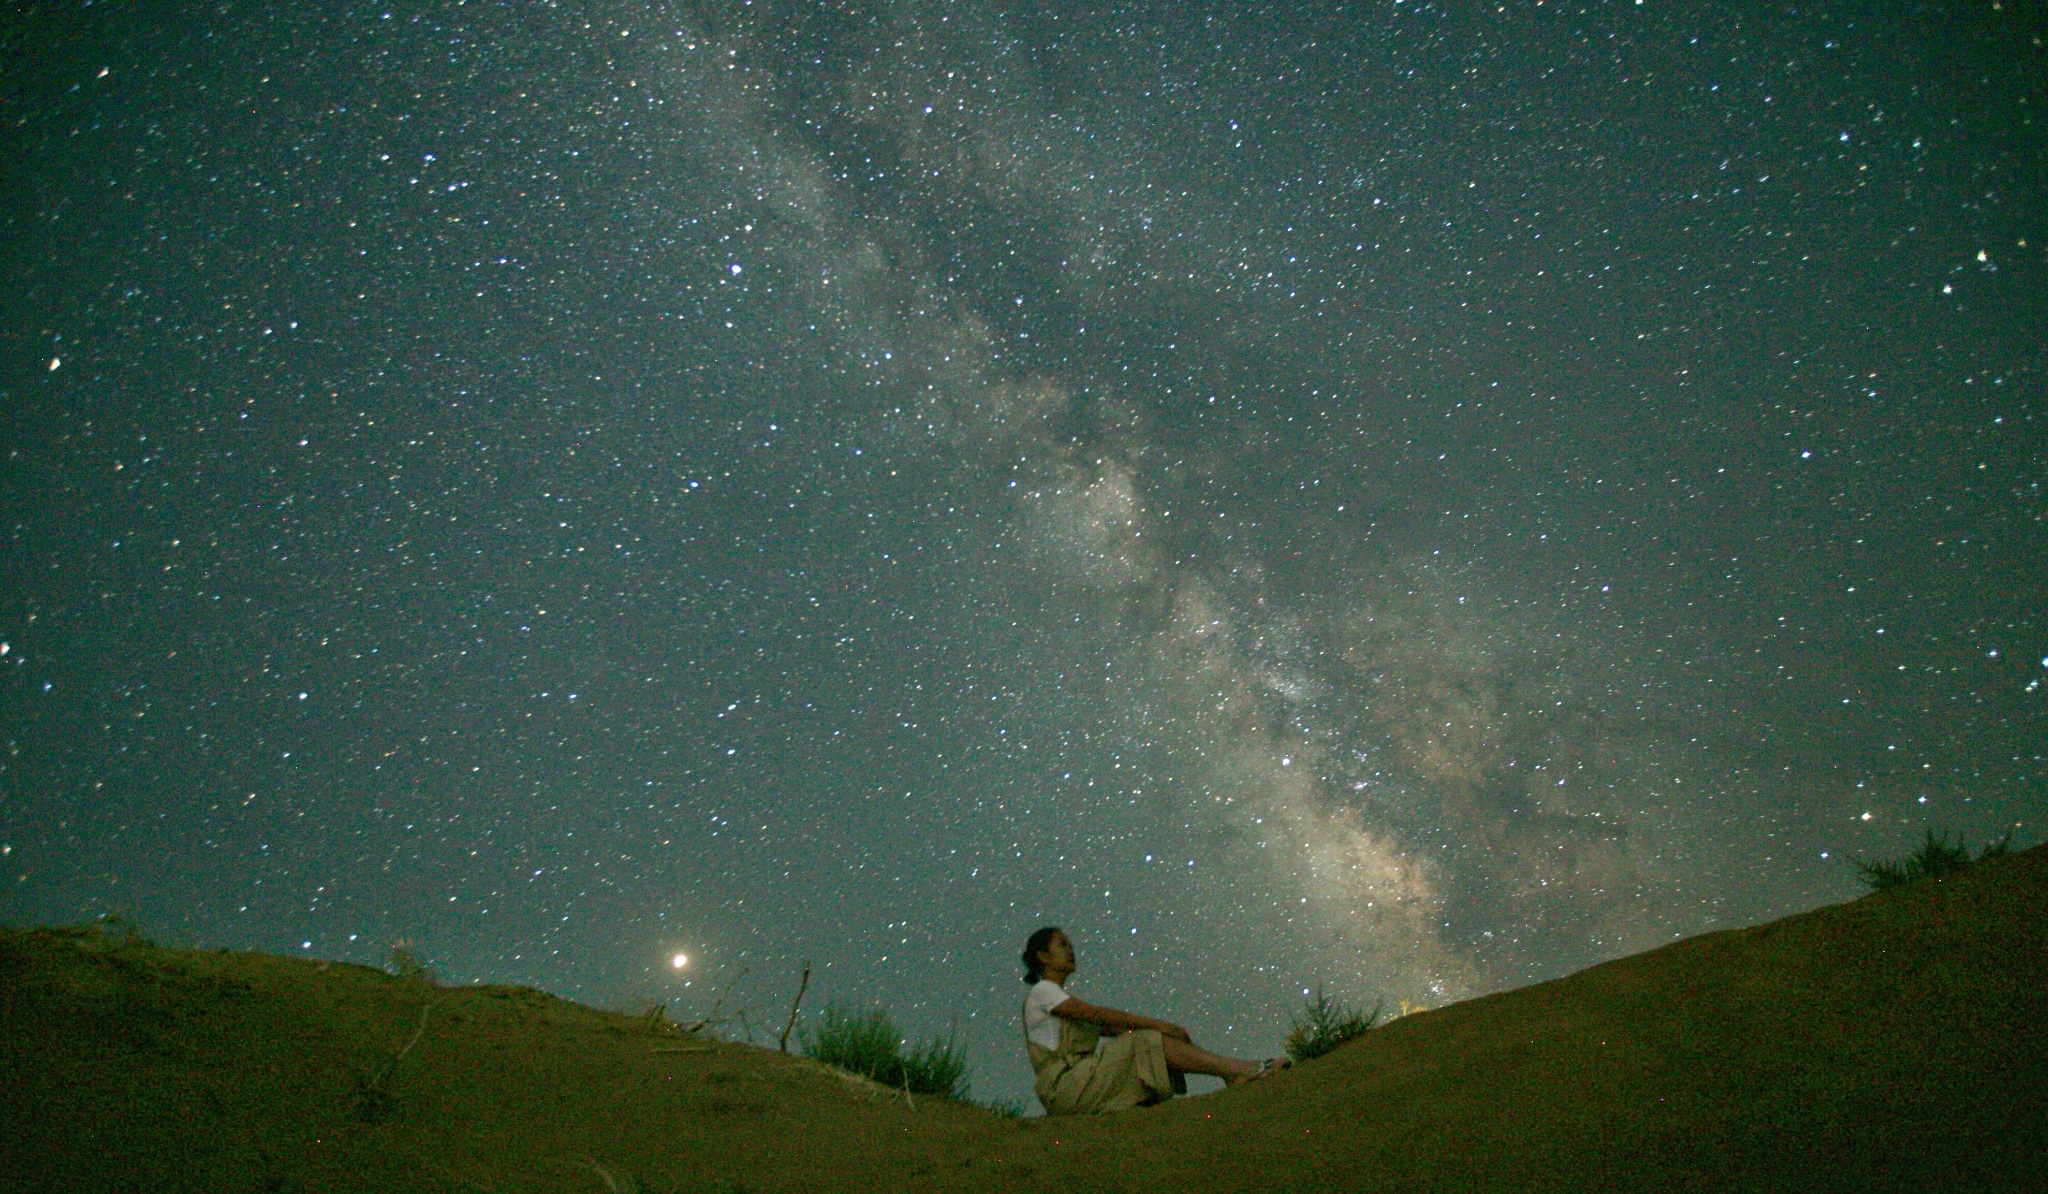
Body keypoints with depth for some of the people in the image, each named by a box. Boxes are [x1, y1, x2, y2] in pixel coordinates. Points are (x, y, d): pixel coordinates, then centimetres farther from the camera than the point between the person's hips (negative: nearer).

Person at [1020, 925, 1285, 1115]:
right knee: (1149, 1042, -18)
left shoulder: (1061, 999, 24)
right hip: (1065, 1087, -8)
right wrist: (1156, 1025, -16)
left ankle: (1234, 1068, -8)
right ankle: (1235, 1070, -17)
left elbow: (1110, 1029, 14)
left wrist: (1158, 1028, 0)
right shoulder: (1042, 991, -5)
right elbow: (1099, 1015, -15)